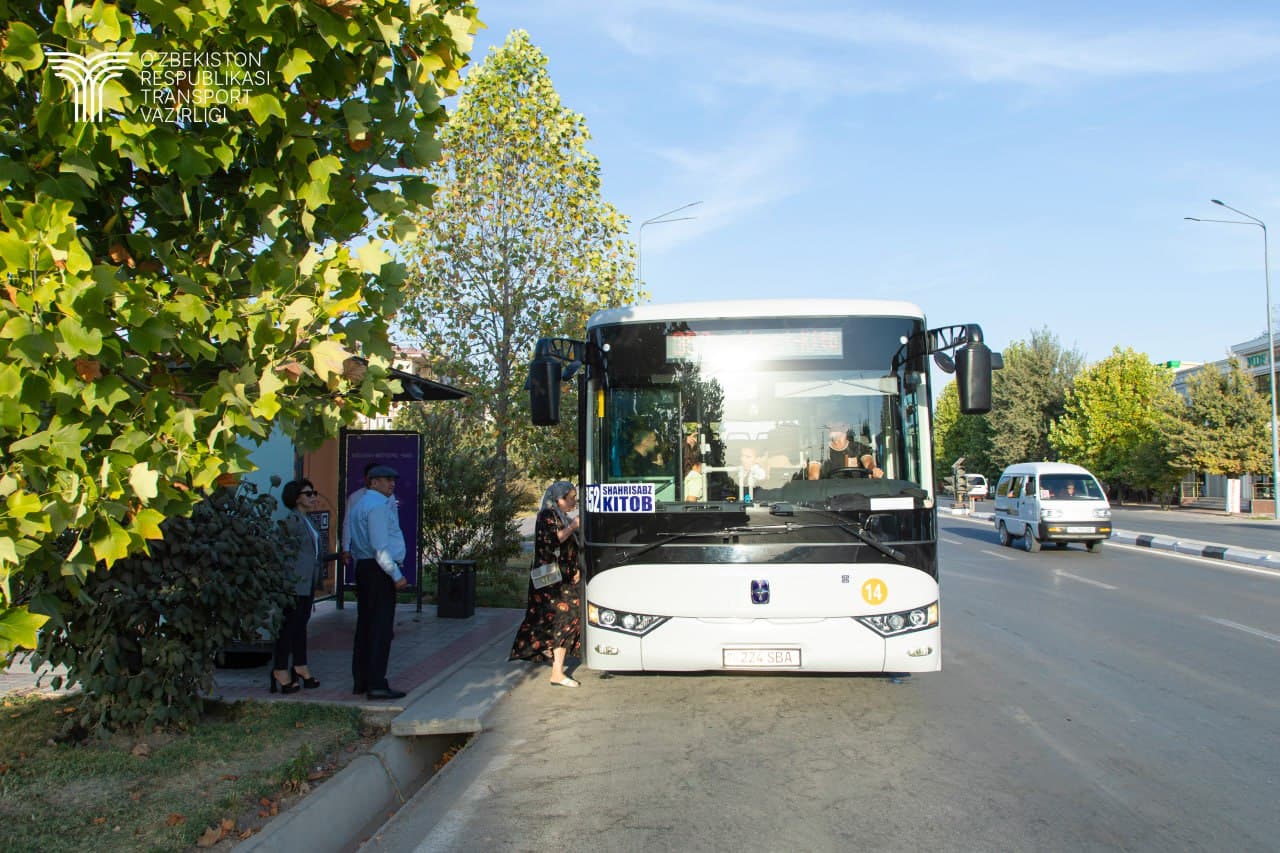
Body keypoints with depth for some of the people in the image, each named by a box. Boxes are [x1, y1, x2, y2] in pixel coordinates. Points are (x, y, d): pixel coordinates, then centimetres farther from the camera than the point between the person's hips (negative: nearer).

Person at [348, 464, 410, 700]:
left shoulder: (361, 504, 18)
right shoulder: (377, 505, -14)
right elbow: (380, 546, -21)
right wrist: (397, 576, -20)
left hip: (363, 567, 11)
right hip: (379, 571, -11)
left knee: (365, 625, 14)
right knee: (381, 628, -8)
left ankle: (361, 681, 20)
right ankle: (376, 685, -7)